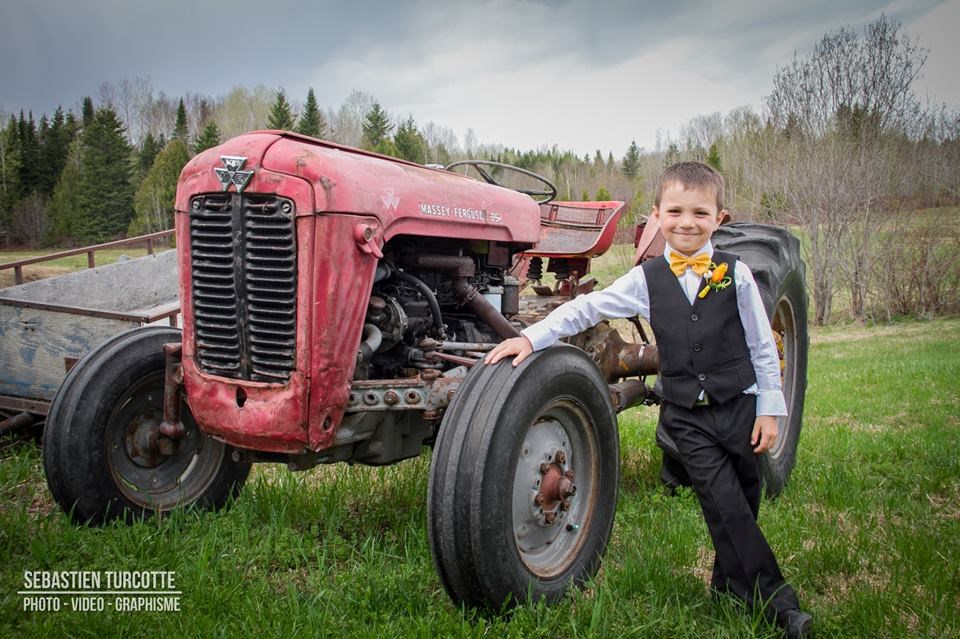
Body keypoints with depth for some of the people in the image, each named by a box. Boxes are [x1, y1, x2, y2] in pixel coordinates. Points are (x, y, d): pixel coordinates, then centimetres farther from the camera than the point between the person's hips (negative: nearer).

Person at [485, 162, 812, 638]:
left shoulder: (736, 275, -1)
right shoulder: (647, 279, 1)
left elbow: (763, 346, 3)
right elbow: (588, 308, 1)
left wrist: (769, 408, 1)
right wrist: (532, 337, -8)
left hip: (738, 406, 1)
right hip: (686, 415, -1)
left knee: (743, 501, 9)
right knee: (725, 505, -8)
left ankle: (732, 584, 29)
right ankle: (776, 599, 1)